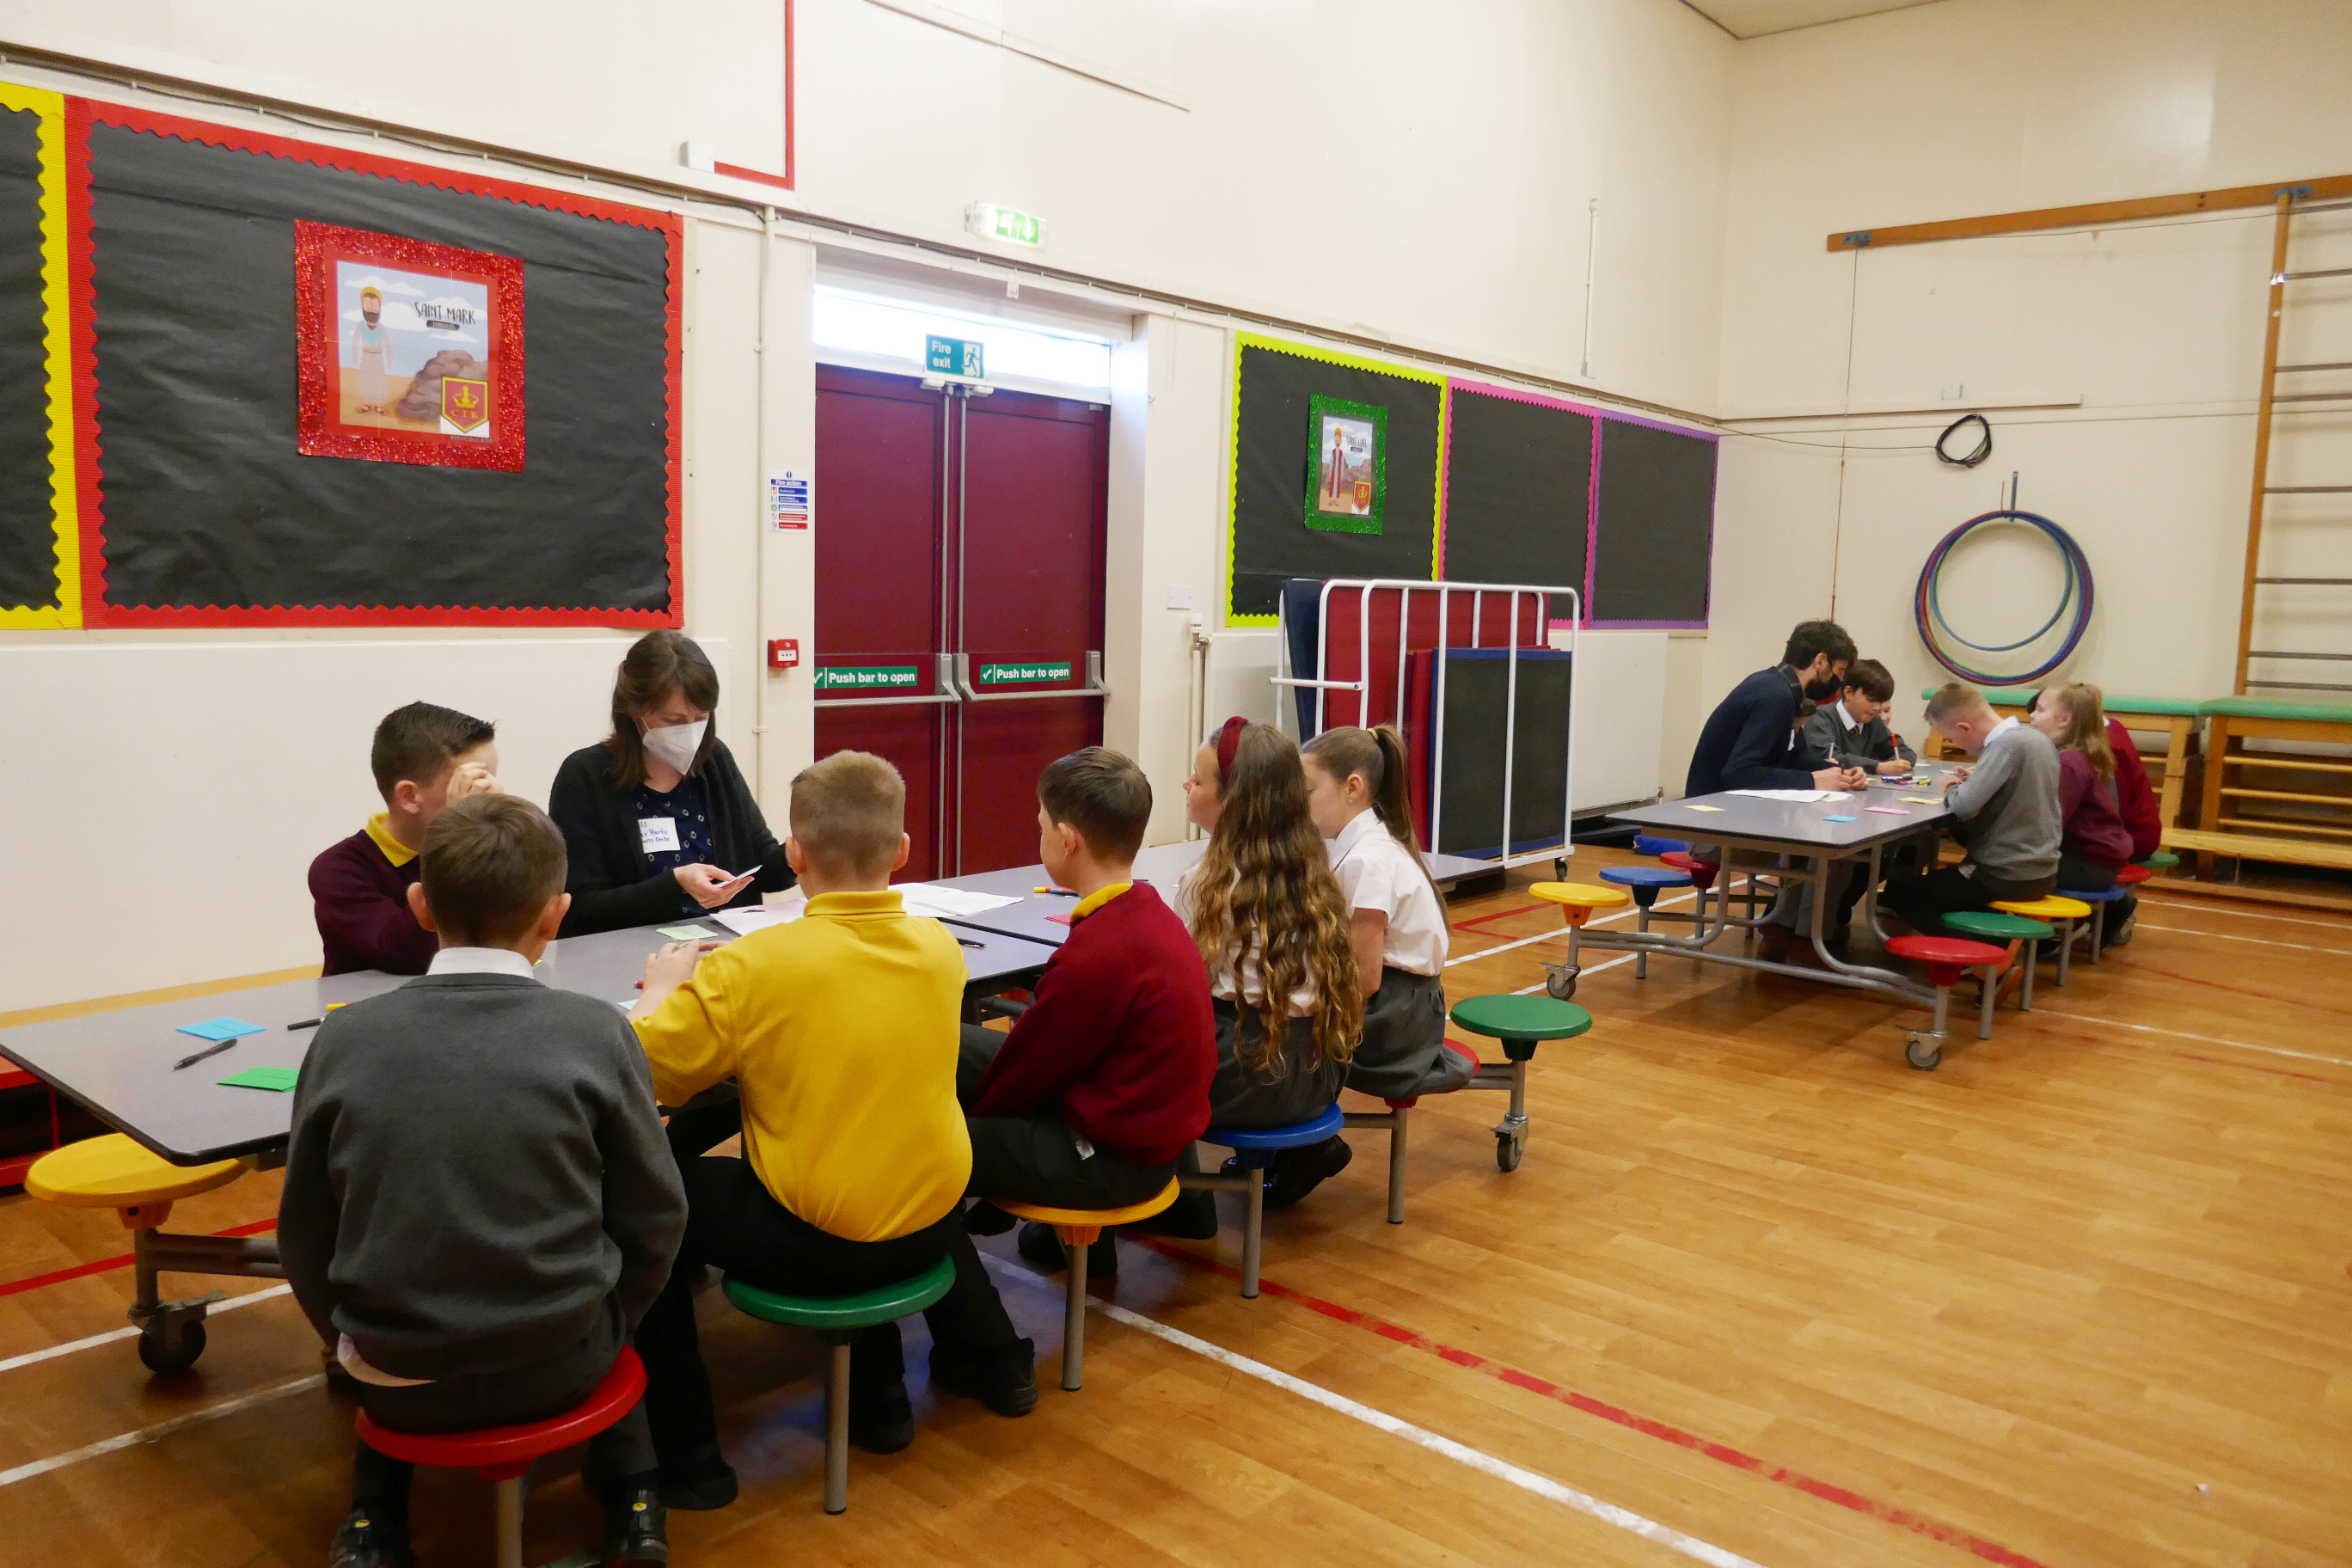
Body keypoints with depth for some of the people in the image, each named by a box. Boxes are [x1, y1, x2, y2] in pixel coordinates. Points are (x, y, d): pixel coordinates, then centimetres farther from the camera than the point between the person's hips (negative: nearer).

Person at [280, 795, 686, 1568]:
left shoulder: (344, 1036, -9)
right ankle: (631, 1499, 29)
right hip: (558, 1363, -1)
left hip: (399, 1377, 2)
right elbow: (653, 1221, -6)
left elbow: (305, 1236, 1)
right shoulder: (595, 1031, -14)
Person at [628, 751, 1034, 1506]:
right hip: (929, 1224, 5)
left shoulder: (750, 965, -21)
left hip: (812, 1243, -5)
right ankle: (987, 1359, 44)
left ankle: (685, 1457, 17)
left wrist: (664, 987, 6)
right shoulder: (940, 946, -5)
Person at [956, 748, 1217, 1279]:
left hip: (1112, 1157, -9)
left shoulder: (1096, 953, -28)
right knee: (950, 1047, 19)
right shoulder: (1148, 912, 0)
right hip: (1148, 1126, 9)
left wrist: (967, 1114, 4)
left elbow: (1026, 1070, -15)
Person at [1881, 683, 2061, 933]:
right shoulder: (2039, 739, 4)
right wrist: (1975, 781, 6)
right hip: (2042, 872, 9)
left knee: (1899, 891, 6)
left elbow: (1963, 806, -29)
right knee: (1943, 876, 32)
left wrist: (1952, 788, -7)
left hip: (2007, 878, -9)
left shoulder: (2005, 744, -22)